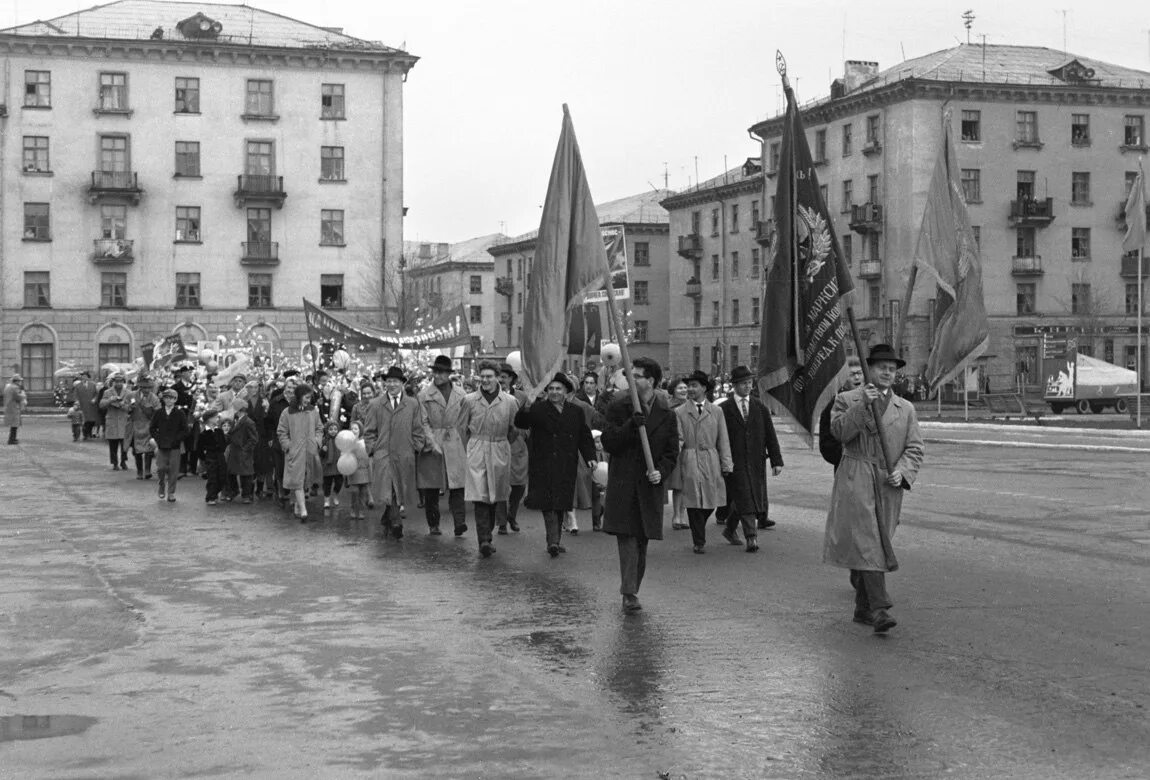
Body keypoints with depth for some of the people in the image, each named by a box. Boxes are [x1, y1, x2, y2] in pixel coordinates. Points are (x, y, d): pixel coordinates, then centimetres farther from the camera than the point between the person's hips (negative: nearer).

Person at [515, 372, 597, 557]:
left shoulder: (576, 412, 12)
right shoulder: (538, 409, -1)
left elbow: (585, 438, 13)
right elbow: (520, 423, -16)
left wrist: (590, 457, 0)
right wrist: (526, 409, -36)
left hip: (567, 467, 4)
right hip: (543, 467, -4)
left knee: (561, 503, 6)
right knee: (548, 502, -13)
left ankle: (555, 541, 16)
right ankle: (553, 540, -16)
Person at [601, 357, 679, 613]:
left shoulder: (666, 414, 4)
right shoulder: (618, 407, 1)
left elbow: (672, 451, 7)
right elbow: (608, 443, -5)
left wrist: (661, 471, -11)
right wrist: (631, 425, -18)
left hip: (650, 486, 2)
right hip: (622, 483, -2)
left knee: (642, 541, 9)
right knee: (627, 539, -11)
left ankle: (631, 591, 22)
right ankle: (629, 594, -13)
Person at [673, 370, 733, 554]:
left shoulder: (716, 412, 10)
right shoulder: (679, 412, 5)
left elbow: (723, 441, 10)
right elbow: (678, 441, 0)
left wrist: (726, 465, 3)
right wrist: (675, 467, -9)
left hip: (711, 463, 2)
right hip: (689, 463, -2)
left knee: (710, 502, 3)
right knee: (694, 504, -2)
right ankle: (699, 542, 8)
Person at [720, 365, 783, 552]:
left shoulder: (759, 407, 10)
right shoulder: (724, 409, -1)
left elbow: (770, 435, 9)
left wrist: (777, 460, 2)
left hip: (756, 462, 4)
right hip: (735, 462, -4)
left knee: (756, 498, 9)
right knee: (744, 499, -11)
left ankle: (730, 529, 29)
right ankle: (751, 538, -11)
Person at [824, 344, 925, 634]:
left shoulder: (905, 409, 15)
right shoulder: (847, 400, 8)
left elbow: (914, 449, 11)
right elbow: (839, 431, -9)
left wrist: (902, 471, -8)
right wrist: (862, 405, -19)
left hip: (888, 484, 4)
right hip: (855, 480, -4)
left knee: (878, 543, 8)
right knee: (866, 543, -15)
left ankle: (863, 608, 21)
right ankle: (880, 609, -21)